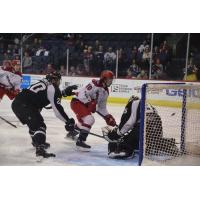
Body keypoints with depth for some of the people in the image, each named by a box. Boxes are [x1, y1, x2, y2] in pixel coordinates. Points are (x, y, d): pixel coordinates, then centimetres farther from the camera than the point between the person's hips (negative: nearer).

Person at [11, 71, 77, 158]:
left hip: (16, 103, 10)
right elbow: (57, 108, -9)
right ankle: (40, 148, -27)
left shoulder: (43, 83, 22)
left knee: (34, 122, 29)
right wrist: (68, 121, -5)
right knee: (39, 125, -12)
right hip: (24, 106, -10)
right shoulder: (52, 88, -4)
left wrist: (64, 92, 34)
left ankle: (36, 141, 49)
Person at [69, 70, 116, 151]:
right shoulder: (95, 84, -20)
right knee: (89, 119, -23)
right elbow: (82, 94, -27)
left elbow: (102, 107, 13)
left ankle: (72, 133, 52)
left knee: (84, 120, 28)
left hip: (85, 104, 10)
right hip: (77, 102, -10)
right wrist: (90, 103, -29)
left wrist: (108, 117, 4)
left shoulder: (105, 92, 8)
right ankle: (80, 141, -21)